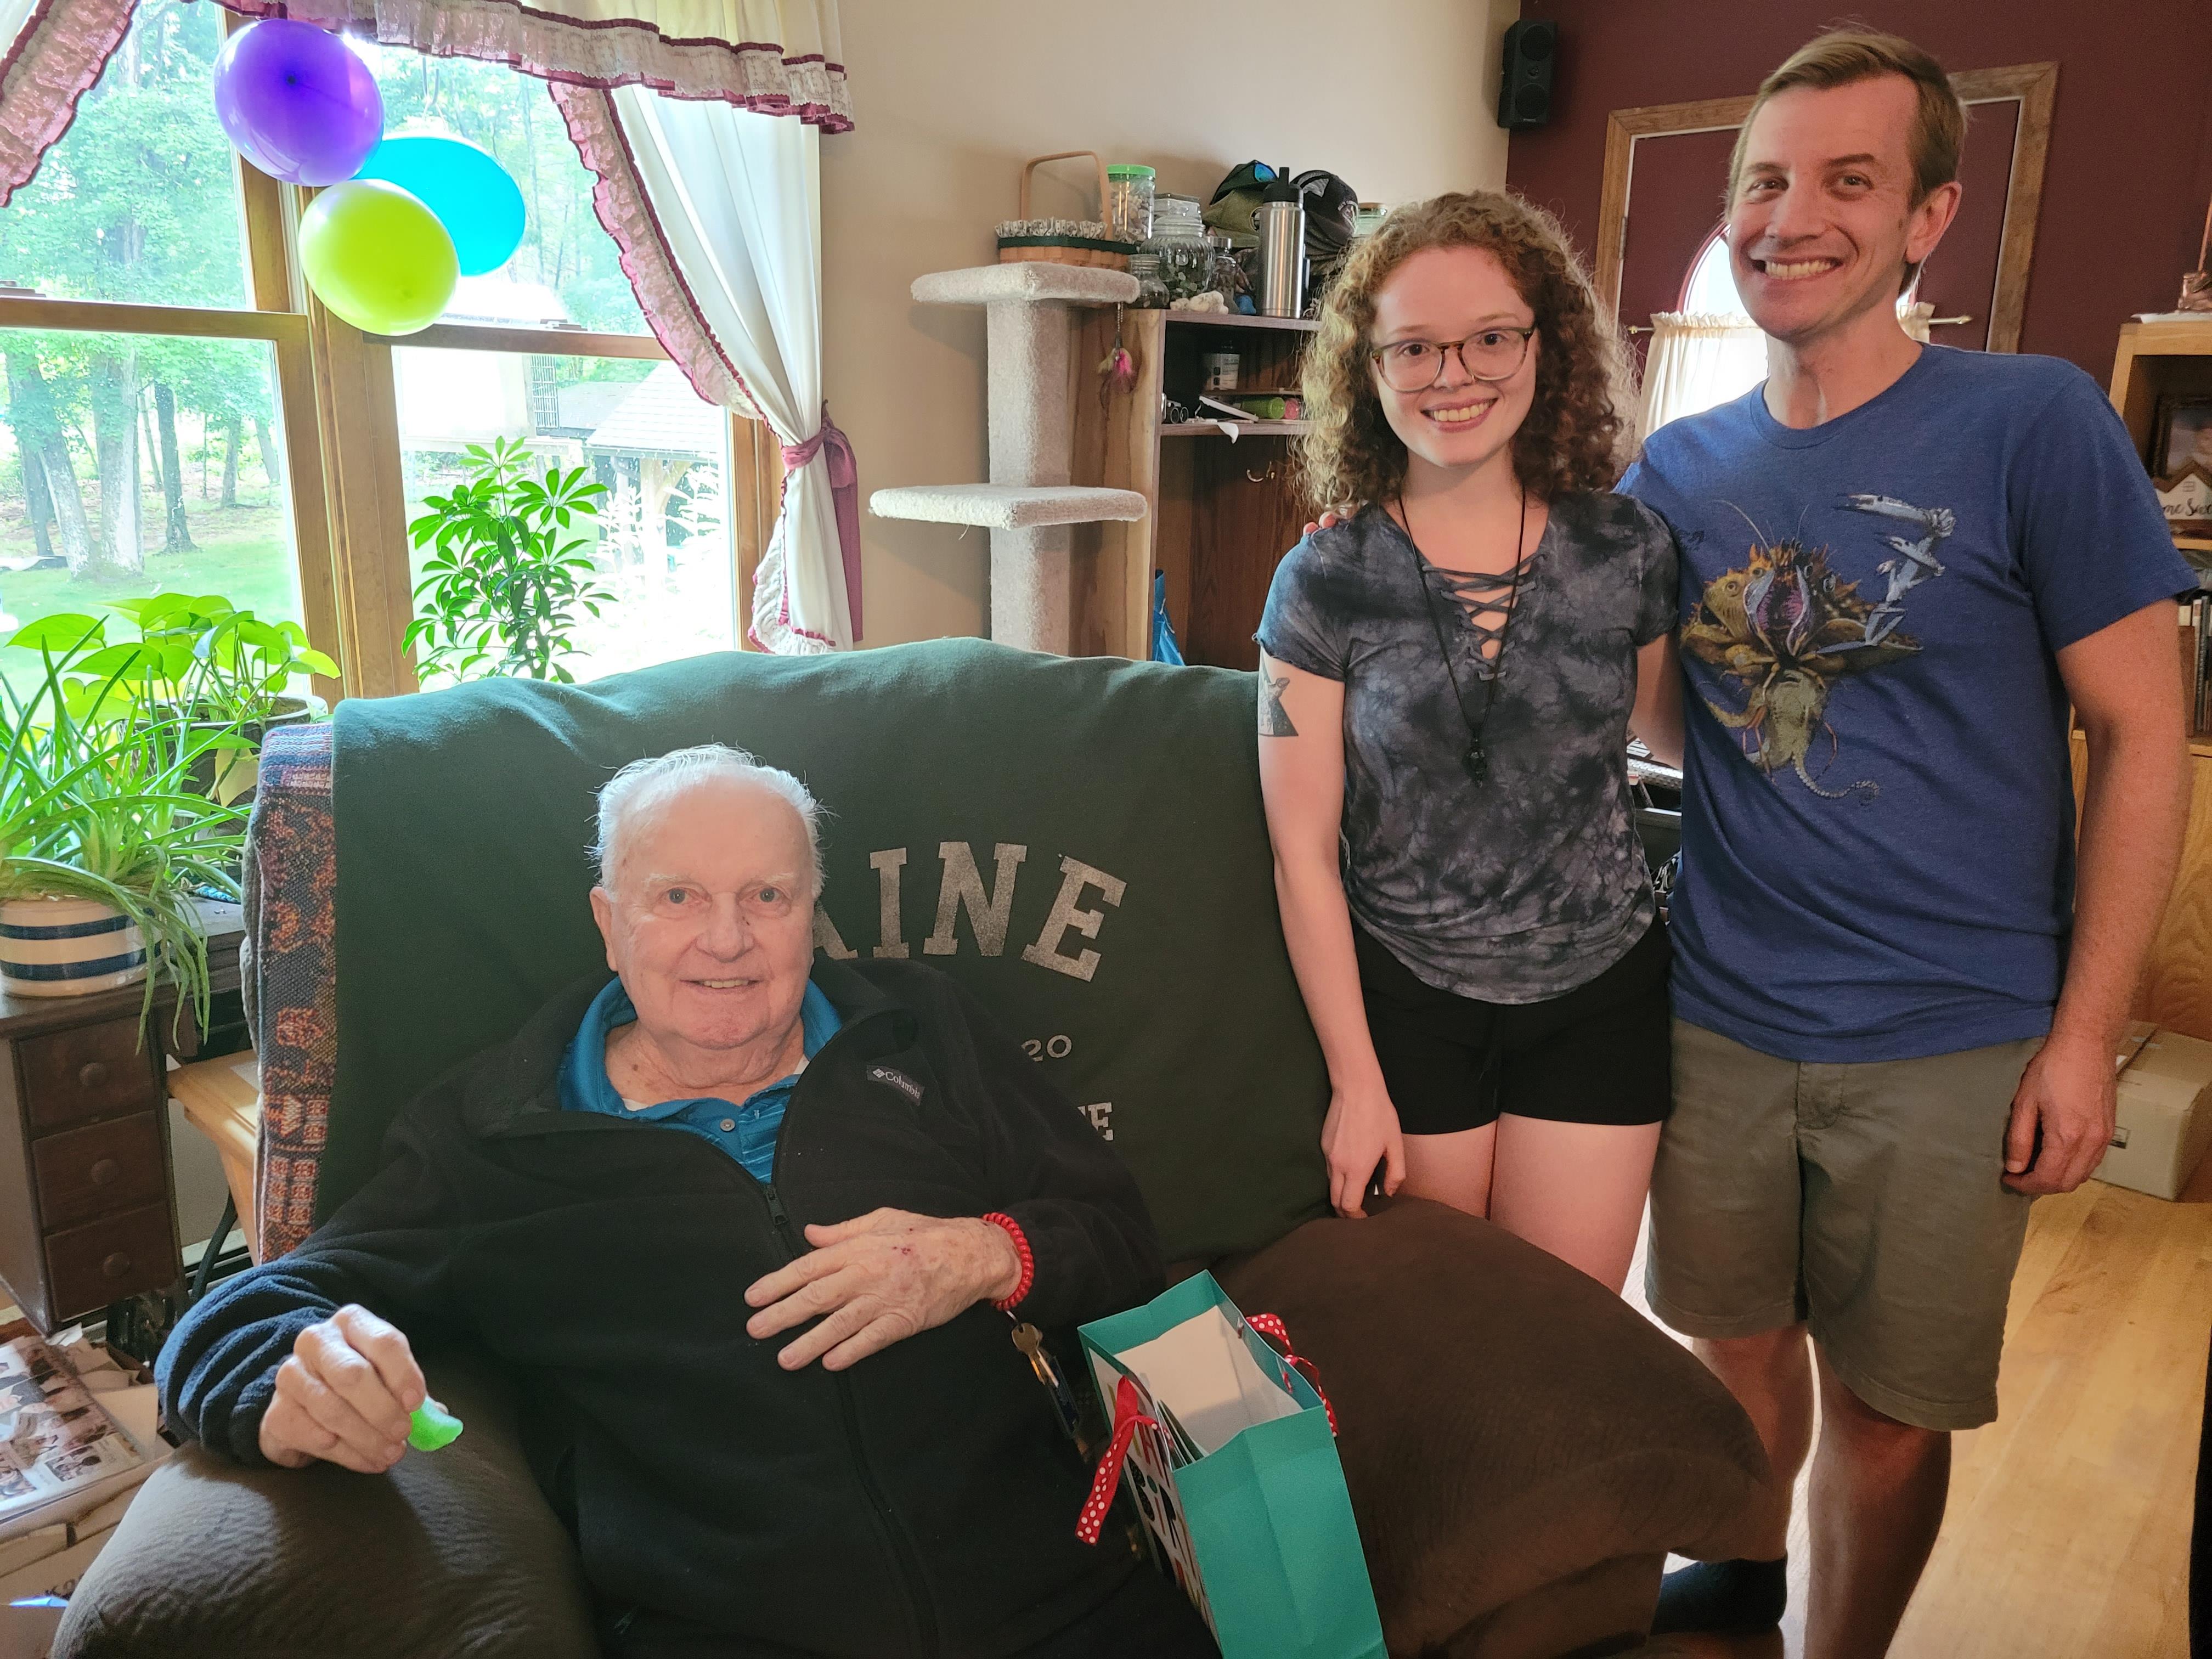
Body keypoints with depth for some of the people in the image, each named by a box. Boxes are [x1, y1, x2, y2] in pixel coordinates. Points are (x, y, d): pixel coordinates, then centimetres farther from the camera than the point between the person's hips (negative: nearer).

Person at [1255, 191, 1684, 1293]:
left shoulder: (1629, 550, -3)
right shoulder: (1325, 582, -9)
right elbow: (1303, 849, -8)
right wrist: (1354, 1079, -8)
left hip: (1598, 995, 2)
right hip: (1405, 1002, -1)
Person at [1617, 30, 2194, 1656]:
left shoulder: (2033, 422, -10)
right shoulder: (1681, 465, 2)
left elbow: (2141, 733, -8)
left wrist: (2085, 1034, -9)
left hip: (1952, 1040, -3)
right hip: (1721, 1015, 4)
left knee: (1887, 1402, 13)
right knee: (1739, 1344, 21)